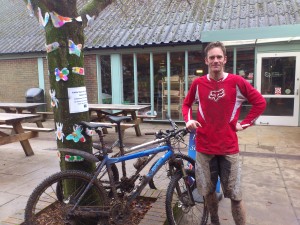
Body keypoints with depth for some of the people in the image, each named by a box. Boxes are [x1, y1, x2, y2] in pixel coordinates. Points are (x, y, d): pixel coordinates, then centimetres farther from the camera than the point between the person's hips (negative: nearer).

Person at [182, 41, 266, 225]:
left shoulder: (237, 82, -6)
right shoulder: (198, 83, -1)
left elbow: (260, 103, 2)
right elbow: (187, 104, 15)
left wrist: (244, 123, -3)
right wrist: (188, 120, -3)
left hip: (229, 148, -2)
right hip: (204, 147, 2)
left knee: (235, 196, 5)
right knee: (208, 191, 15)